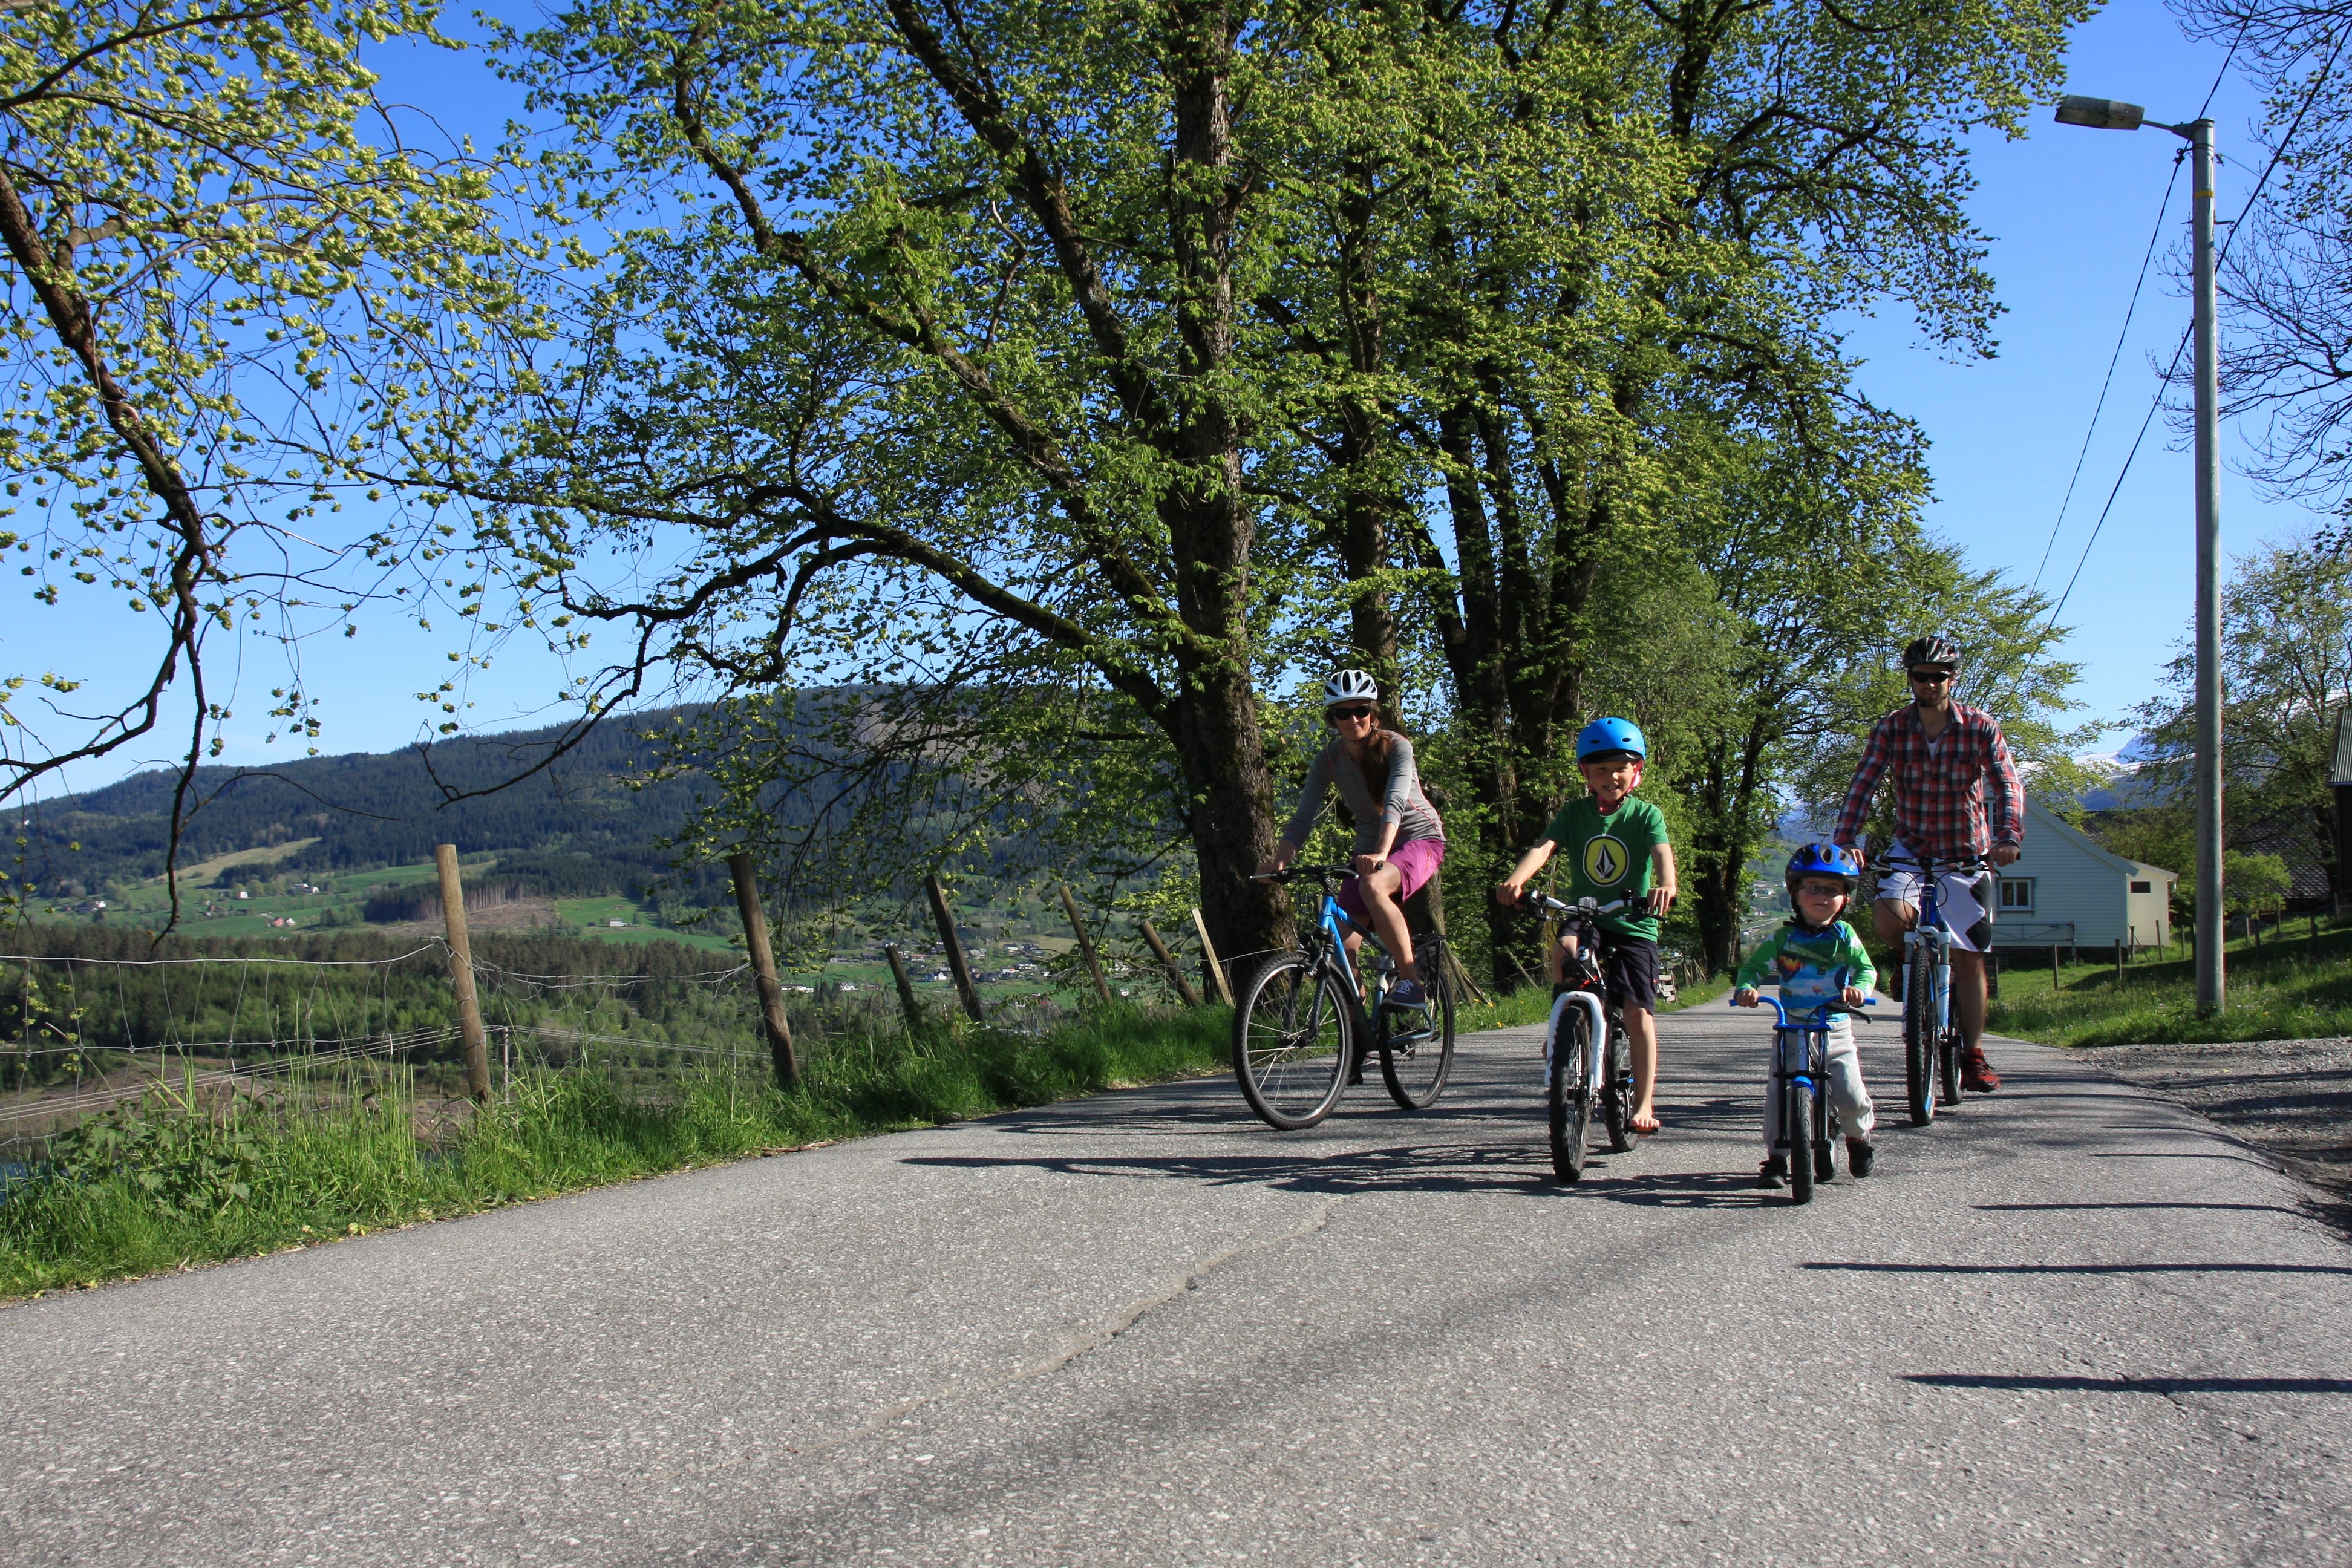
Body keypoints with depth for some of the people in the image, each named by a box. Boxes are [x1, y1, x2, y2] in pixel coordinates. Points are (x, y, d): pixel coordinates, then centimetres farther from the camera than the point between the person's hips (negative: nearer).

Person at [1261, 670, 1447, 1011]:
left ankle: (1412, 982, -30)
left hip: (1419, 838, -5)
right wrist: (1279, 861, -29)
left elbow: (1395, 803, -32)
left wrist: (1381, 855, -48)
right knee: (1342, 945, -9)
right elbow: (1303, 818, -12)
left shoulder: (1396, 746, -17)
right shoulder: (1330, 758, -6)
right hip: (1369, 849, 5)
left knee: (1373, 887, -37)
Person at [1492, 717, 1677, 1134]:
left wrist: (1666, 884, -44)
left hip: (1633, 924, -1)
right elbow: (1544, 846, -14)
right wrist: (1516, 880, -34)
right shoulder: (1574, 812, 3)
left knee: (1638, 1011, -10)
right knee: (1559, 953, -32)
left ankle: (1644, 1103, -2)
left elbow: (1662, 852, -20)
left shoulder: (1646, 815, -1)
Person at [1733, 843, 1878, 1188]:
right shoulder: (1782, 937, 0)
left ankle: (1859, 1138, 24)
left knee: (1852, 1097, -9)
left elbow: (1867, 969, -5)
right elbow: (1753, 968, 0)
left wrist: (1859, 988, -27)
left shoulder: (1844, 935, 1)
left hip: (1836, 1030, 0)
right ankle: (1776, 1158, 3)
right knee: (1778, 1094, -11)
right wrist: (1746, 988, -22)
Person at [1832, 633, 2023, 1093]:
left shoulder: (1980, 728, -11)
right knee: (1889, 920, -27)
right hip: (1910, 846, 1)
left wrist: (2008, 838, -35)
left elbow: (2007, 785, -18)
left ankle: (1973, 1055, 10)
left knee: (1969, 956, 0)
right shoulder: (1892, 728, -8)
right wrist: (1844, 840, -29)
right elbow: (1863, 784, -15)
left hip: (1966, 851, -1)